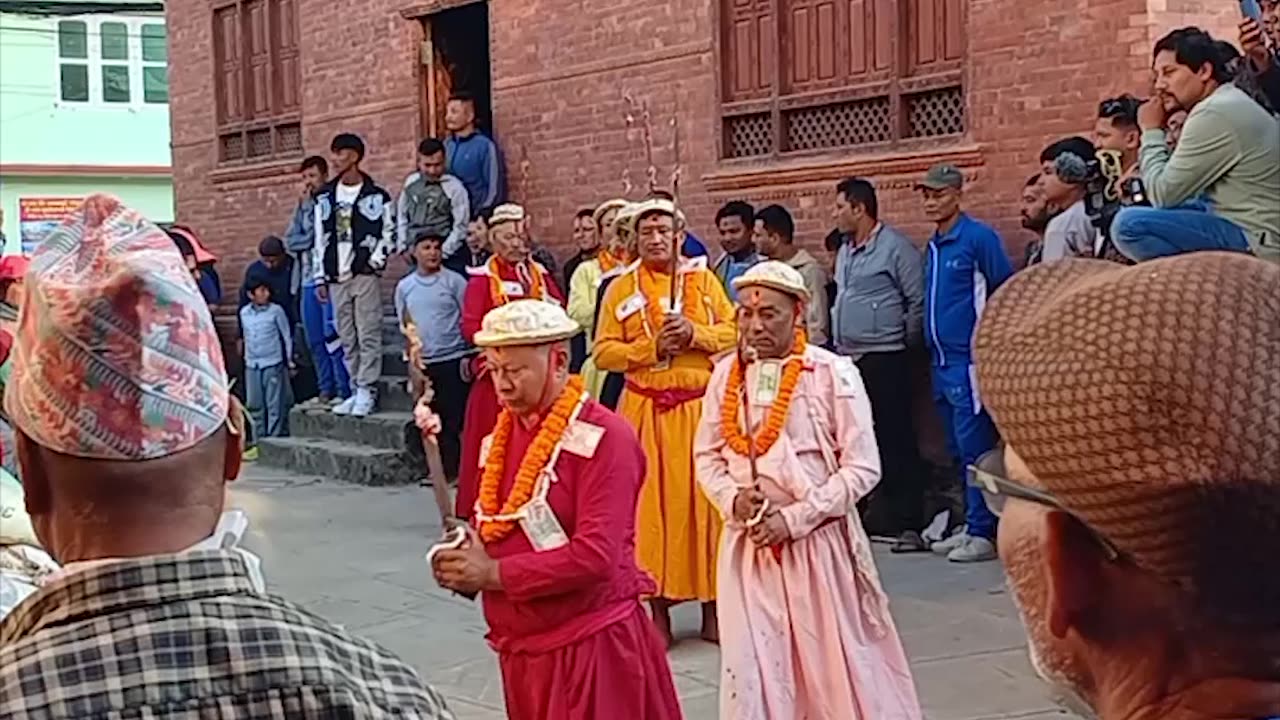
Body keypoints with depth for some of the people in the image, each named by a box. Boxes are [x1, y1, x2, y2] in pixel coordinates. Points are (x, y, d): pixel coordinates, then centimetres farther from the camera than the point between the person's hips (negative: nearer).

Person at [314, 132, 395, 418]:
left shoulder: (376, 196, 0)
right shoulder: (325, 197, 13)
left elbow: (390, 231, 3)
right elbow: (321, 239, 14)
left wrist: (376, 260, -9)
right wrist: (321, 278, 10)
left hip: (364, 275, -5)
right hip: (336, 278, 5)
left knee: (368, 335, -7)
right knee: (347, 339, 8)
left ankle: (366, 391, -3)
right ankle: (357, 391, 14)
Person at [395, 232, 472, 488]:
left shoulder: (454, 281, -2)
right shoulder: (404, 286, 9)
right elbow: (403, 324, 16)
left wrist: (469, 355, -7)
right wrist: (411, 352, 6)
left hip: (453, 359, -4)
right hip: (422, 362, 4)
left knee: (456, 418, -3)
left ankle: (455, 470, 4)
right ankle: (440, 470, 15)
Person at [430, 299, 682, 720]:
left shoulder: (602, 437, -14)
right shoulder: (501, 437, 11)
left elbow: (595, 555, -21)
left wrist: (495, 574, -17)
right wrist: (465, 561, -2)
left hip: (592, 649, -7)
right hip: (520, 650, 7)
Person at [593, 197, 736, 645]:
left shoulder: (703, 279, 7)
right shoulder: (621, 289, 5)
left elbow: (735, 332, 4)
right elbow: (603, 352, 0)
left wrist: (695, 333, -13)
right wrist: (651, 346, -13)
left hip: (700, 406, 0)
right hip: (645, 410, 0)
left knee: (704, 499, 1)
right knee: (652, 502, 0)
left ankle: (711, 606, 12)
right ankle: (660, 607, 10)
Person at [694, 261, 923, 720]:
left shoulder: (833, 374, -10)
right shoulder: (726, 374, 3)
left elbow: (862, 467, -10)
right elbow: (707, 456, 11)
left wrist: (793, 519, -15)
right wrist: (734, 498, -9)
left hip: (818, 541, -3)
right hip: (747, 542, 3)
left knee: (835, 665, 5)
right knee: (749, 670, 5)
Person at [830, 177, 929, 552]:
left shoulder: (895, 247, -8)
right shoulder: (844, 251, 17)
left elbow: (918, 302, -10)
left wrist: (906, 344, -4)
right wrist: (838, 344, 15)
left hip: (884, 360, -8)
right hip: (847, 360, 8)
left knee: (896, 442, -6)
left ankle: (908, 525, -2)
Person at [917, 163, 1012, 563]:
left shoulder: (978, 238, -8)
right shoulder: (932, 246, 15)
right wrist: (928, 341, 15)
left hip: (969, 360, -8)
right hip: (941, 362, 8)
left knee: (973, 448, -7)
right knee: (958, 450, 12)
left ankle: (983, 533, -2)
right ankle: (972, 526, 20)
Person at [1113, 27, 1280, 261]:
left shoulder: (1214, 113, -17)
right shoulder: (1231, 103, 16)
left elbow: (1163, 195, -14)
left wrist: (1152, 131, -4)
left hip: (1251, 239, -11)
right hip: (1253, 226, 11)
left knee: (1129, 224, -20)